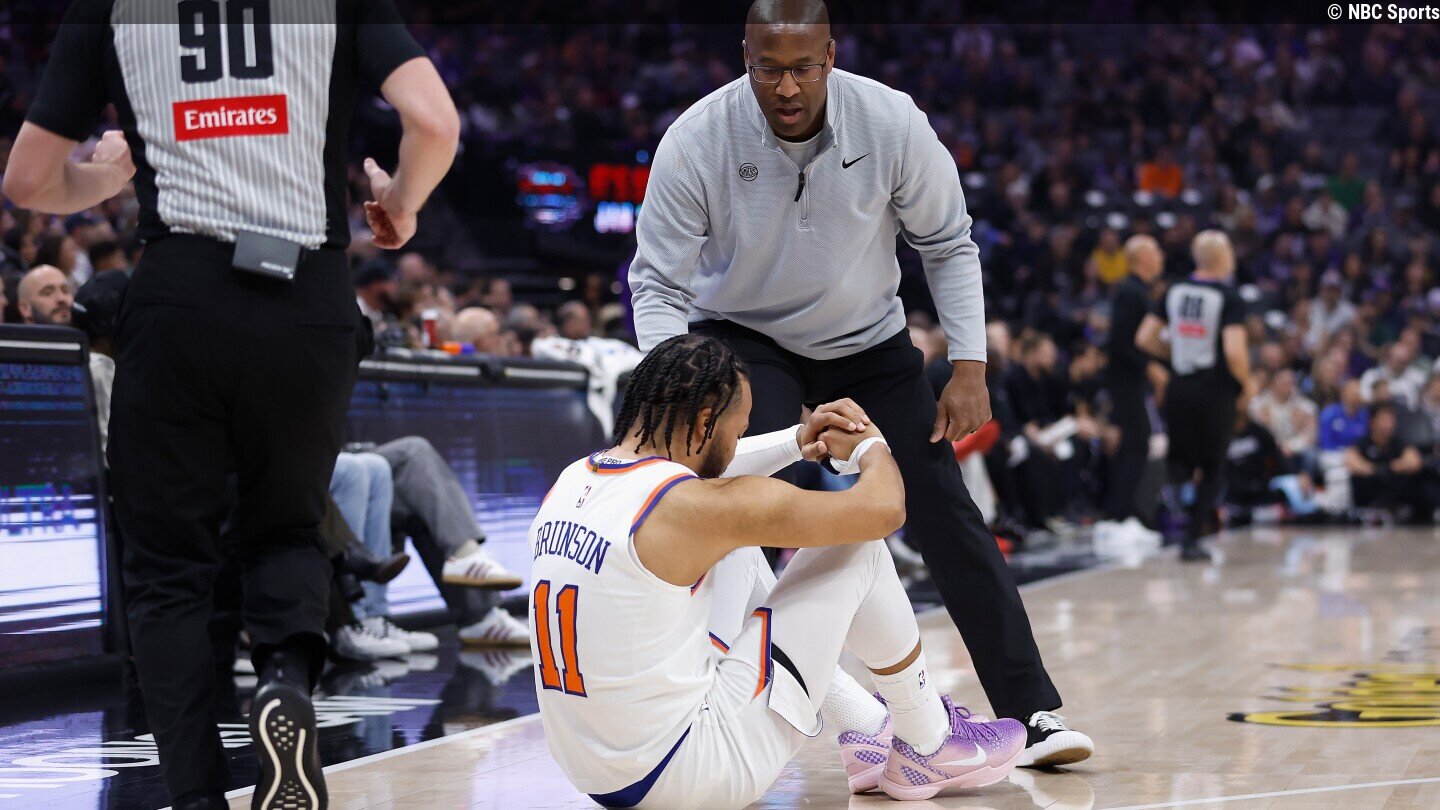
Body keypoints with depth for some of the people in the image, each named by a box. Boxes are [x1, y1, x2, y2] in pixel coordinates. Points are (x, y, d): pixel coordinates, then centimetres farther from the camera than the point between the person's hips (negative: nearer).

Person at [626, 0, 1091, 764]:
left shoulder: (892, 122, -21)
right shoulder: (696, 141, -25)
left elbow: (948, 244, -6)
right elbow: (657, 283, -17)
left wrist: (969, 367, -12)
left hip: (868, 340, 2)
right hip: (743, 340, -2)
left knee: (946, 514, -4)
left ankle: (1031, 714, 4)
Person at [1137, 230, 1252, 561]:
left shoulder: (1175, 291, 4)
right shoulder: (1229, 298, -12)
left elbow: (1144, 339, 4)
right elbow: (1235, 352, -22)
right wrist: (1246, 385, -5)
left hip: (1180, 386, 4)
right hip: (1215, 389, -4)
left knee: (1181, 460, 16)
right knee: (1211, 469, 10)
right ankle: (1191, 540, 7)